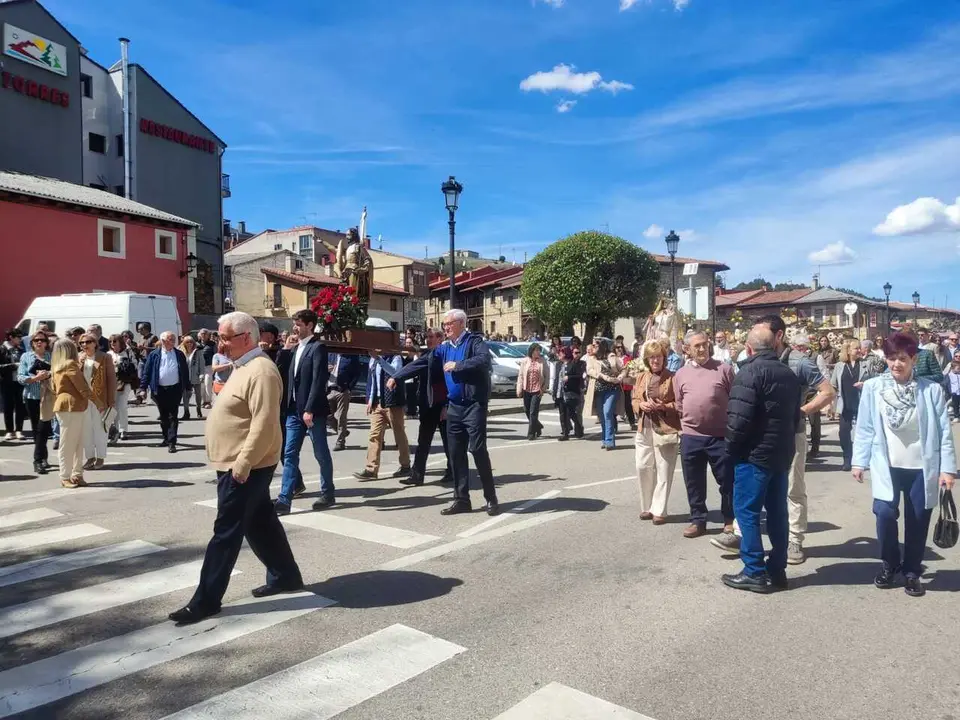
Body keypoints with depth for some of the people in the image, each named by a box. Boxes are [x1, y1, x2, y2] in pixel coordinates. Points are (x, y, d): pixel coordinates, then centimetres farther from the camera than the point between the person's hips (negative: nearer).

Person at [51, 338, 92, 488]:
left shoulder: (57, 366, 18)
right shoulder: (70, 364, -10)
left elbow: (54, 389, 19)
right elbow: (83, 387, -13)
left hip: (66, 408, 9)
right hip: (71, 407, -9)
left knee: (78, 444, 9)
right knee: (68, 444, -4)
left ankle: (77, 475, 10)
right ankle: (65, 477, 1)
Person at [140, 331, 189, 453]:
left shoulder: (179, 355, 5)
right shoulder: (154, 355, 2)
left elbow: (185, 371, 9)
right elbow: (146, 371, 2)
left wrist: (186, 387, 7)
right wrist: (143, 387, -5)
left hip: (175, 389, -1)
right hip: (160, 390, 1)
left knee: (173, 416, -3)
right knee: (163, 416, 13)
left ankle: (171, 442, -3)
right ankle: (166, 438, 28)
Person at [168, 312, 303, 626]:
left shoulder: (261, 370, -20)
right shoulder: (244, 367, 14)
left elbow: (264, 424, -27)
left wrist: (242, 463, -25)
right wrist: (239, 462, 18)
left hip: (245, 466, -10)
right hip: (238, 464, 10)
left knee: (226, 532, -2)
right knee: (261, 523, 17)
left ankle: (206, 600, 7)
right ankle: (285, 576, 29)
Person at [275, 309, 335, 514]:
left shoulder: (318, 348, -10)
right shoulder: (297, 349, 15)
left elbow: (318, 381, -18)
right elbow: (293, 379, 17)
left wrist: (309, 410, -23)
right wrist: (289, 406, 12)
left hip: (312, 411, -8)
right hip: (294, 410, 8)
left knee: (321, 454, 6)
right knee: (289, 454, 3)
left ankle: (328, 494, 20)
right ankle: (284, 500, 3)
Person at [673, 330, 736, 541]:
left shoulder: (723, 369, -1)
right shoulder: (681, 374, 6)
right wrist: (683, 427, 8)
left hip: (720, 436, -2)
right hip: (691, 437, 2)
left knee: (728, 481, 6)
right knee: (694, 482, 12)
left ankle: (730, 522, 20)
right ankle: (697, 519, 26)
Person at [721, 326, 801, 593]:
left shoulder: (750, 372, -14)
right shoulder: (790, 374, 13)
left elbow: (738, 418, -21)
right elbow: (795, 415, 16)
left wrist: (731, 447, -8)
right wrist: (784, 441, 19)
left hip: (755, 453, -8)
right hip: (782, 453, 8)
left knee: (747, 511, -2)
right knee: (777, 511, 12)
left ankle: (755, 572, 0)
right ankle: (777, 570, 18)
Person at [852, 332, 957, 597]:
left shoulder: (932, 390, -5)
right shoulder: (872, 388, -4)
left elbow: (944, 431, -3)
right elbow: (865, 428, 1)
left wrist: (948, 468, -6)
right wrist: (859, 461, -1)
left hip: (922, 467, 0)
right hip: (887, 466, 0)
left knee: (917, 521, 7)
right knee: (885, 513, -11)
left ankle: (912, 571, 28)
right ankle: (889, 564, 15)